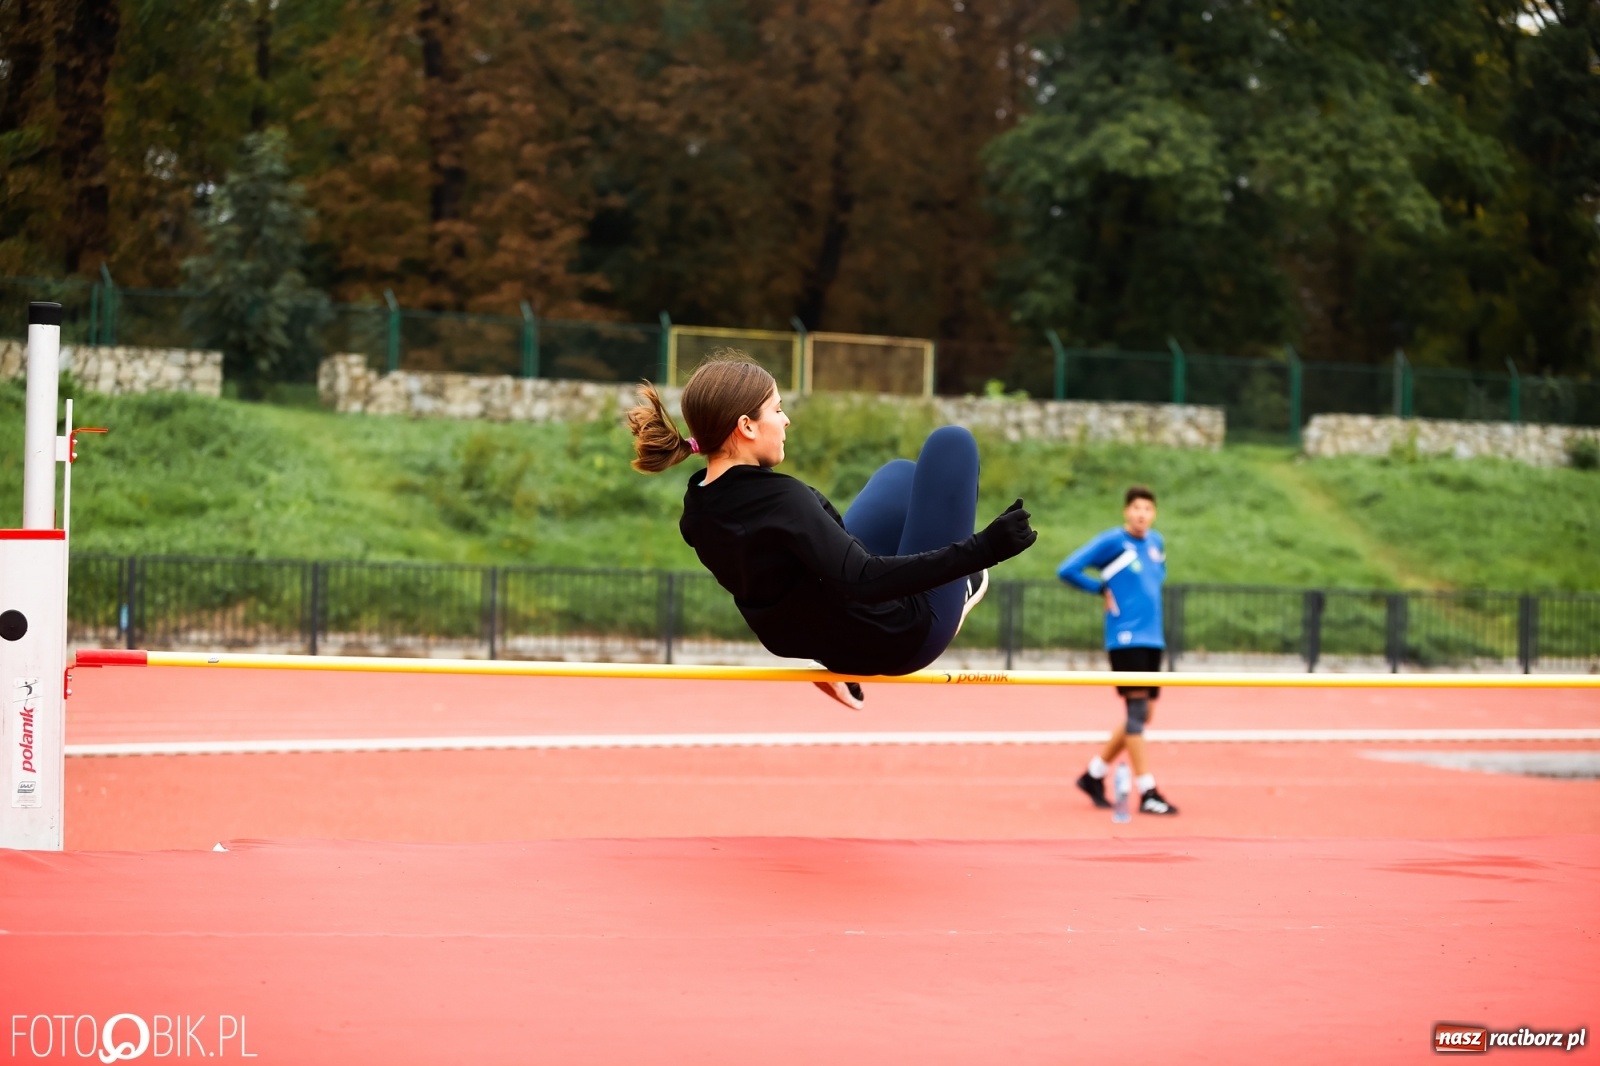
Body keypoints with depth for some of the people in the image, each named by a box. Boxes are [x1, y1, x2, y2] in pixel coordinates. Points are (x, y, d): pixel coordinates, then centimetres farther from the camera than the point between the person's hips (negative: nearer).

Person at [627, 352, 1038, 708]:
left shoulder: (699, 514, -7)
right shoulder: (779, 500, -32)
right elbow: (865, 580, -39)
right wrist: (982, 550, -41)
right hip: (902, 637, -9)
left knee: (900, 474, 27)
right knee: (952, 443, 4)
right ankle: (958, 592, 20)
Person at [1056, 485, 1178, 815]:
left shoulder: (1156, 542, 11)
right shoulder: (1111, 541, -9)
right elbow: (1067, 570, -11)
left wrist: (1147, 595, 14)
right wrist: (1103, 589, -7)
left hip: (1152, 637, 8)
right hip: (1125, 637, -8)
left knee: (1144, 714, 10)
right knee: (1137, 710, -10)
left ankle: (1094, 774, 23)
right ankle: (1147, 793, -9)